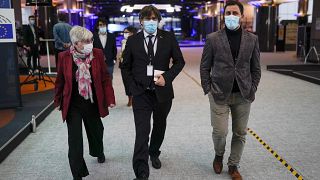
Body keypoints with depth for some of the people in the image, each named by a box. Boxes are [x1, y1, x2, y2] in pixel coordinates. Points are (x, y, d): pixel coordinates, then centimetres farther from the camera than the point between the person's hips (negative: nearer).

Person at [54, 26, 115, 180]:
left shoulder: (98, 54, -9)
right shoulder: (64, 57, -11)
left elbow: (105, 78, -5)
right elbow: (60, 80, 1)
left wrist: (110, 98, -7)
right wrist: (58, 101, 8)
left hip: (93, 103, 2)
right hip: (72, 104, -2)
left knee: (96, 131, 22)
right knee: (74, 139, -1)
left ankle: (98, 152, 56)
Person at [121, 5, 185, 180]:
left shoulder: (168, 38, -2)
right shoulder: (132, 40, -1)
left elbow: (179, 61, 2)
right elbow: (126, 65, 9)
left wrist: (167, 77, -12)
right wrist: (133, 84, -1)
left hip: (162, 91, 2)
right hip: (141, 93, -2)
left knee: (159, 126, 20)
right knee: (142, 131, -8)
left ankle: (154, 154, 46)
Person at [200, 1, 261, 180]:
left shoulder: (252, 39, 5)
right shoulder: (213, 39, -1)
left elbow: (256, 68, 9)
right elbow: (205, 67, 3)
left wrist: (252, 90, 1)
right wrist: (208, 90, -4)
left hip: (243, 95, 2)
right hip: (219, 94, -2)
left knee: (240, 133, 9)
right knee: (220, 132, -3)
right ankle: (219, 155, 29)